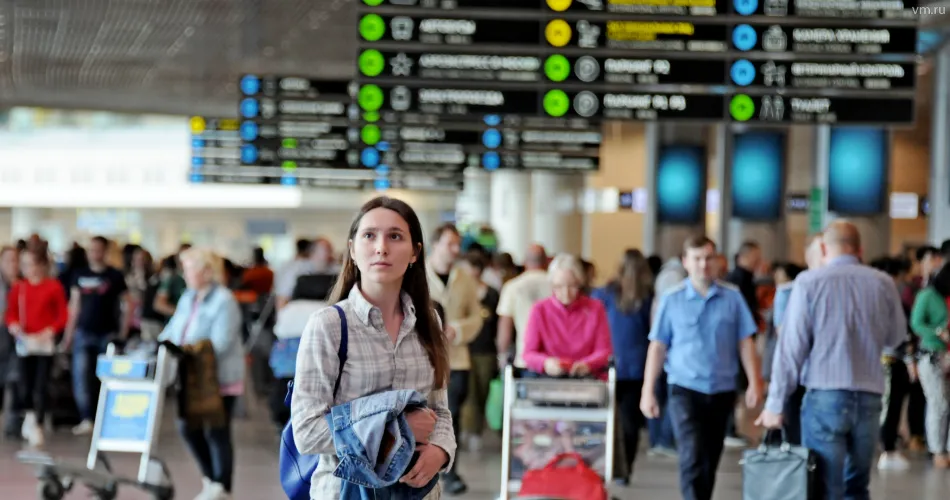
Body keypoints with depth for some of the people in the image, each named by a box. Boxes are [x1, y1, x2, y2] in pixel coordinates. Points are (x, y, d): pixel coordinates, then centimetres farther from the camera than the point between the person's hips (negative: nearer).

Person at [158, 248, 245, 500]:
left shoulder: (224, 301, -15)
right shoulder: (188, 298, 10)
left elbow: (220, 343, -22)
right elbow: (172, 330, 13)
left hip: (220, 378, -8)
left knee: (216, 432, 1)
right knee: (187, 427, 10)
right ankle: (210, 477, 28)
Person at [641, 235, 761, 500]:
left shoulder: (732, 297, 1)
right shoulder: (672, 300, -1)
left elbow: (745, 343, 4)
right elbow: (657, 347, 2)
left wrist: (754, 383, -4)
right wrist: (648, 391, -1)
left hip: (722, 391, 2)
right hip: (685, 389, -2)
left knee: (710, 463, 12)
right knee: (693, 458, -15)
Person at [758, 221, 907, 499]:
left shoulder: (809, 282, -5)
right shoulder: (883, 283, 4)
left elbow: (792, 346, -7)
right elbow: (895, 339, 17)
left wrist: (776, 403, -4)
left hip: (825, 396, -3)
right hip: (869, 397, 3)